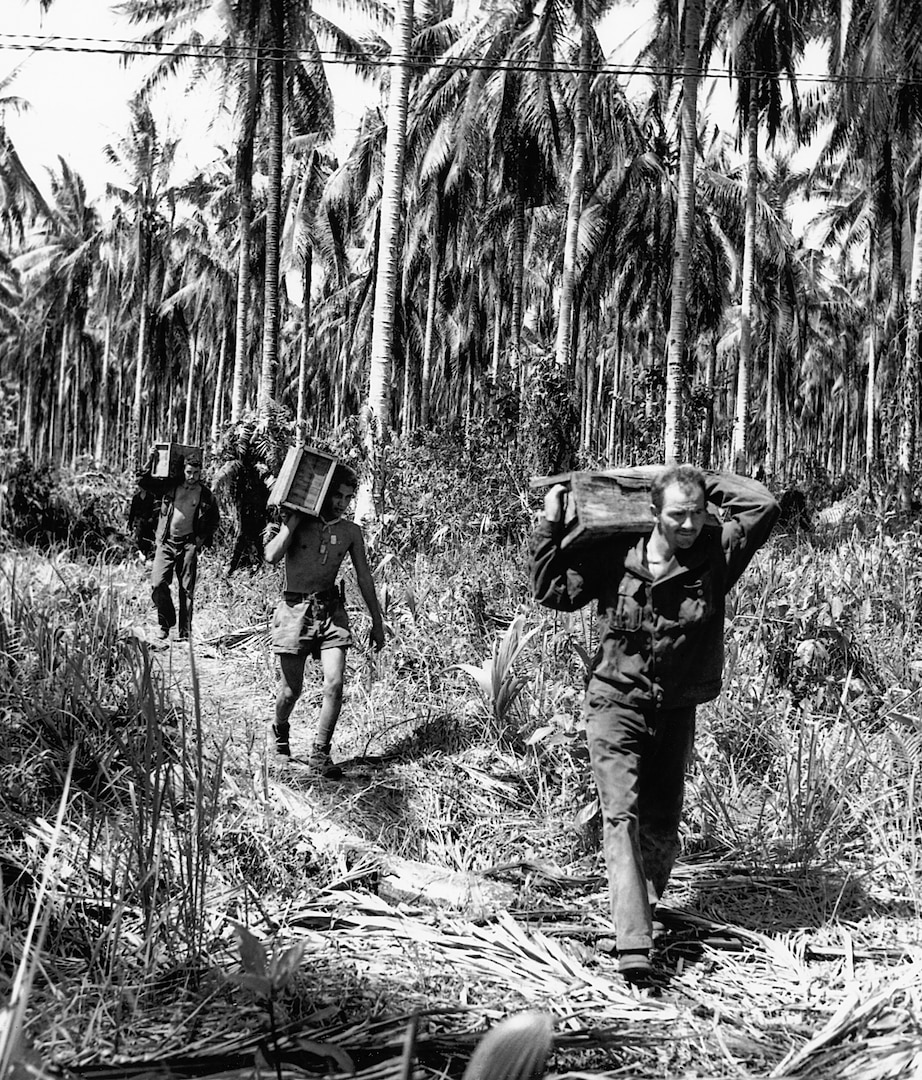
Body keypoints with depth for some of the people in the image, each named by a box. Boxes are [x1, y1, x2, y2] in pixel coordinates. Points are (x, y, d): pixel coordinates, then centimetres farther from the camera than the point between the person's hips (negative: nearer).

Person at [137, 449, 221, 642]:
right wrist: (151, 461, -3)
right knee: (157, 584, -11)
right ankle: (166, 624, 8)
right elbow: (142, 481, 6)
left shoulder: (206, 495, 5)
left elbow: (215, 520, 16)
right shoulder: (169, 486, 5)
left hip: (188, 544, 0)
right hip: (166, 542, 0)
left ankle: (185, 633, 6)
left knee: (186, 590, 0)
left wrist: (203, 538, 5)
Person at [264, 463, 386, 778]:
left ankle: (320, 753, 1)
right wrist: (296, 519, -13)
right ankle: (280, 732, 35)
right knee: (292, 688, 4)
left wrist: (377, 621, 15)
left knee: (335, 684, -11)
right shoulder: (298, 522, -1)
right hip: (295, 609, -2)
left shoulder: (350, 531, 7)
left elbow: (364, 578, 14)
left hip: (331, 610, 2)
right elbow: (271, 555, -18)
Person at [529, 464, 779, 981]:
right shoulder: (614, 554, -9)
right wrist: (551, 525, -10)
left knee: (663, 823, 12)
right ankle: (634, 944, -20)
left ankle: (646, 904, 40)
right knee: (622, 814, -14)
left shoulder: (717, 552, -9)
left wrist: (705, 481, -10)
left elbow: (764, 504, -17)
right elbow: (552, 590, -3)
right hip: (616, 702, -2)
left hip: (677, 710, 2)